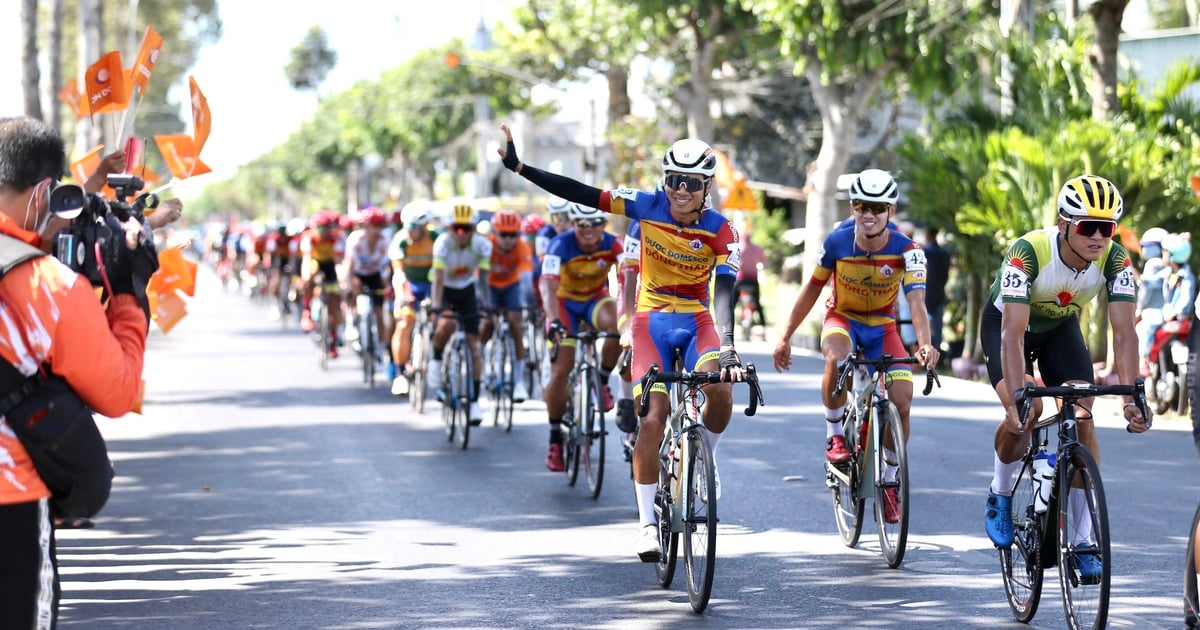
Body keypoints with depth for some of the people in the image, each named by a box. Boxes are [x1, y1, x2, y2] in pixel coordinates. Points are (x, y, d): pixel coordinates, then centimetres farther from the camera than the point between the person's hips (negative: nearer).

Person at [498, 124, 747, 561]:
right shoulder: (648, 207, -10)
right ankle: (647, 521, -4)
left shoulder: (720, 231, -13)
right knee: (651, 417, -13)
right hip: (652, 319, 0)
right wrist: (518, 168, -14)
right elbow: (581, 195, -10)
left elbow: (724, 292, -23)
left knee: (721, 389, -29)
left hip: (695, 320, 0)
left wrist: (727, 347, -37)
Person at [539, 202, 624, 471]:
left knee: (618, 324, -34)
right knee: (560, 371, -11)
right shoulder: (561, 245, -27)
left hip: (596, 299, 1)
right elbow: (548, 285, -39)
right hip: (565, 302, -1)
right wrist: (553, 321, -55)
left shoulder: (613, 245, -22)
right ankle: (555, 439, 4)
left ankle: (602, 382, -9)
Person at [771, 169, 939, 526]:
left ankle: (889, 481, 6)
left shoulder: (906, 251, -22)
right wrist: (785, 337, -3)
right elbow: (812, 289, -5)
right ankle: (834, 436, -14)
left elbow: (916, 302, -33)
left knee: (902, 401, -14)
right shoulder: (838, 242, -19)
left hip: (882, 326, 1)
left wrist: (925, 344, -52)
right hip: (842, 318, -1)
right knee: (836, 359, -37)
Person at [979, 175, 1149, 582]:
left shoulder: (1115, 259, -27)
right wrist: (1018, 396, -51)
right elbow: (1013, 332, -42)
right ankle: (1000, 494, 1)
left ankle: (1085, 540, -7)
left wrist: (1132, 396, -40)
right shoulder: (1028, 252, -37)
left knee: (1082, 419, -13)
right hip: (1006, 322, -3)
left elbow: (1124, 331, -29)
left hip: (1060, 325, 3)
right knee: (1024, 413, -27)